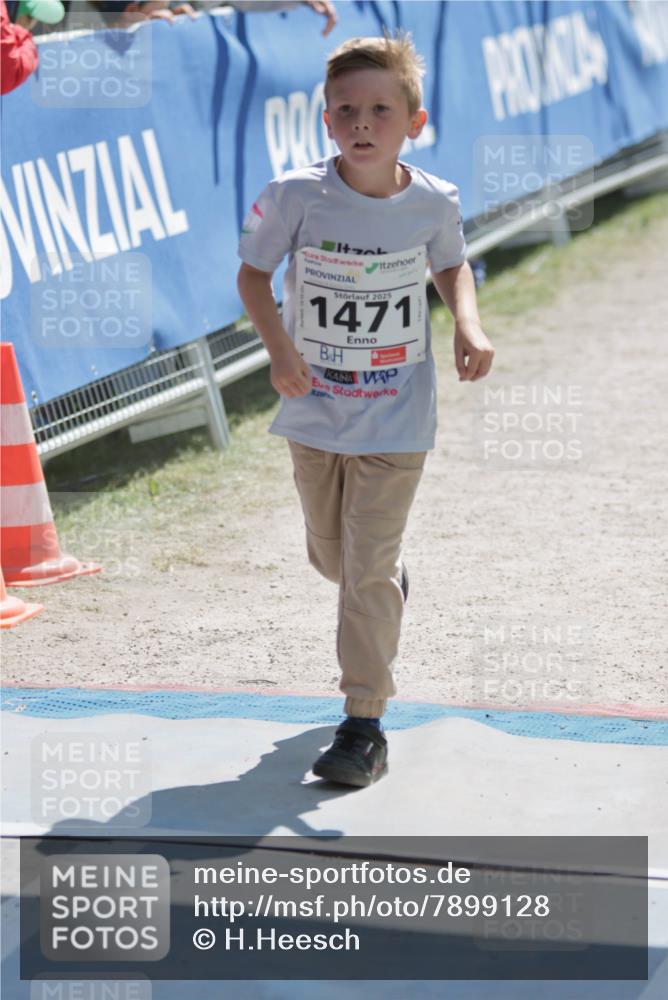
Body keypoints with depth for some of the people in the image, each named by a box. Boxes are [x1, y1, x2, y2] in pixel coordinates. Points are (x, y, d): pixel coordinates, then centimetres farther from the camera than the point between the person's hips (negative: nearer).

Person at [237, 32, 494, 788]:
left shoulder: (433, 203, -12)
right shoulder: (297, 195, -16)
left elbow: (451, 266, 9)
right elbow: (252, 273, -4)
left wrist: (469, 326, -10)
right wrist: (279, 347, -20)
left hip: (395, 416, -2)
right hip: (313, 410, 2)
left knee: (368, 569, -6)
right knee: (330, 555, 21)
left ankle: (364, 725, 2)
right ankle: (390, 583, 57)